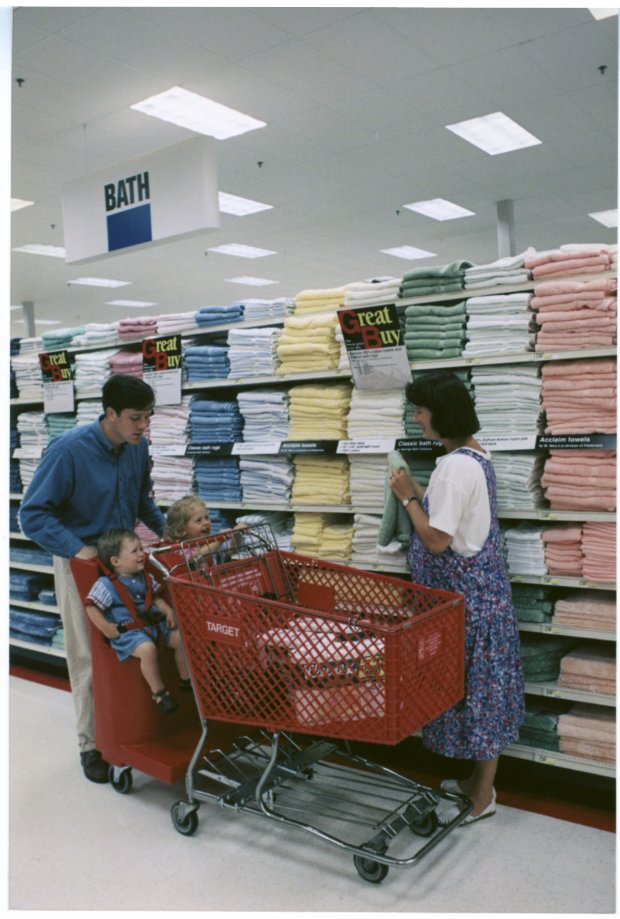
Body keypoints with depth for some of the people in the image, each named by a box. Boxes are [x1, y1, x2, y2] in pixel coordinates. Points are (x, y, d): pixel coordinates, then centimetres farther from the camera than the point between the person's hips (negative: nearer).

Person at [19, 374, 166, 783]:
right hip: (81, 562, -4)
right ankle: (91, 744, 21)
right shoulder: (68, 450, -23)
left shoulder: (139, 446, -6)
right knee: (89, 657, 5)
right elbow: (33, 514, -19)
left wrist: (166, 529, 1)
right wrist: (77, 548, -27)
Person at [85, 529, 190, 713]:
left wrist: (168, 611, 3)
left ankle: (186, 680, 17)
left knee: (181, 638, -3)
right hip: (127, 631, -7)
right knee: (148, 648, -34)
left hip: (153, 622, 7)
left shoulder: (145, 577, 9)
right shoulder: (106, 585, -12)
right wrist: (107, 629, -20)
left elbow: (155, 597, 20)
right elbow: (91, 607, -13)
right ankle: (158, 692, -14)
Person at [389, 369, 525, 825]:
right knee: (479, 686, 18)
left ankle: (483, 796, 21)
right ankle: (479, 780, 34)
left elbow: (436, 539, -23)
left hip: (465, 594, -10)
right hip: (477, 586, 10)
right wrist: (418, 492, 7)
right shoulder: (476, 455, 9)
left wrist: (408, 497, -11)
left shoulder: (455, 465, -23)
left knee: (472, 686, 4)